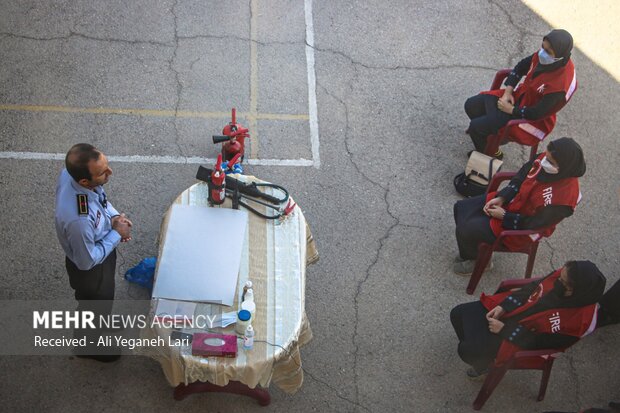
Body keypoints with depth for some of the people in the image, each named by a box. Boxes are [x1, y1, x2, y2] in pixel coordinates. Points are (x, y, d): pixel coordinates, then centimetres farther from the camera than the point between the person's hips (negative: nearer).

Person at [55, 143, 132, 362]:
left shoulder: (72, 172, -24)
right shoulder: (79, 220, -47)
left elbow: (100, 196, 0)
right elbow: (88, 261, -28)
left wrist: (114, 216, -14)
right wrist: (116, 235, -20)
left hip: (99, 249, 7)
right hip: (90, 268, -7)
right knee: (94, 306, 25)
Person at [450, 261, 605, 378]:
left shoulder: (576, 320, -31)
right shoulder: (564, 277, -17)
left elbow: (540, 342, -22)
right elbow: (532, 289, 0)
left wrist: (504, 329, -19)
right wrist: (503, 306, -9)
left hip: (518, 339, -6)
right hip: (511, 311, 6)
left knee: (467, 350, -18)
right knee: (458, 314, 4)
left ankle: (485, 363, 20)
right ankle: (484, 351, 32)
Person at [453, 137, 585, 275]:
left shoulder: (565, 194, -34)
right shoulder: (547, 158, -16)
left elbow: (532, 223, -24)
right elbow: (521, 178, 1)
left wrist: (504, 216, -16)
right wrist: (501, 197, -8)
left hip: (521, 228, -8)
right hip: (511, 201, 8)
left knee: (465, 229, -16)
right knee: (461, 207, 6)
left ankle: (474, 260, 17)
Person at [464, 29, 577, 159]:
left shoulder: (561, 85, -34)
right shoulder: (544, 56, -14)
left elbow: (536, 113, -26)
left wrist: (511, 109, -14)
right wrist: (508, 92, -4)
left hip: (532, 119, -8)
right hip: (519, 95, 8)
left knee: (475, 126, -15)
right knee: (471, 105, 4)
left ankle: (492, 154, 14)